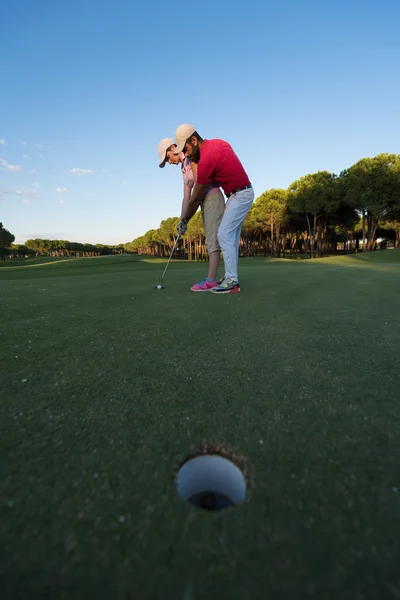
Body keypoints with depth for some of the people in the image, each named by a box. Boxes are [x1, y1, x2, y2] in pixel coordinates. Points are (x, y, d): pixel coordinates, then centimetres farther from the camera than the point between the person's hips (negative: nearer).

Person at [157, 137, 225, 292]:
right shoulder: (183, 169, 20)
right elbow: (187, 196, 15)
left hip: (212, 198, -9)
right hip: (205, 202, 9)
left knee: (212, 239, -14)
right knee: (211, 240, 4)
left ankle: (211, 281, -16)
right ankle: (212, 279, 6)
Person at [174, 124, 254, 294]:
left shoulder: (206, 159, -20)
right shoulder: (218, 143, 7)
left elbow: (196, 198, -13)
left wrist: (184, 220, -3)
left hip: (239, 195, -10)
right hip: (242, 193, 10)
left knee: (224, 235, -14)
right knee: (232, 236, 9)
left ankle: (232, 282, -14)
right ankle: (231, 277, 13)